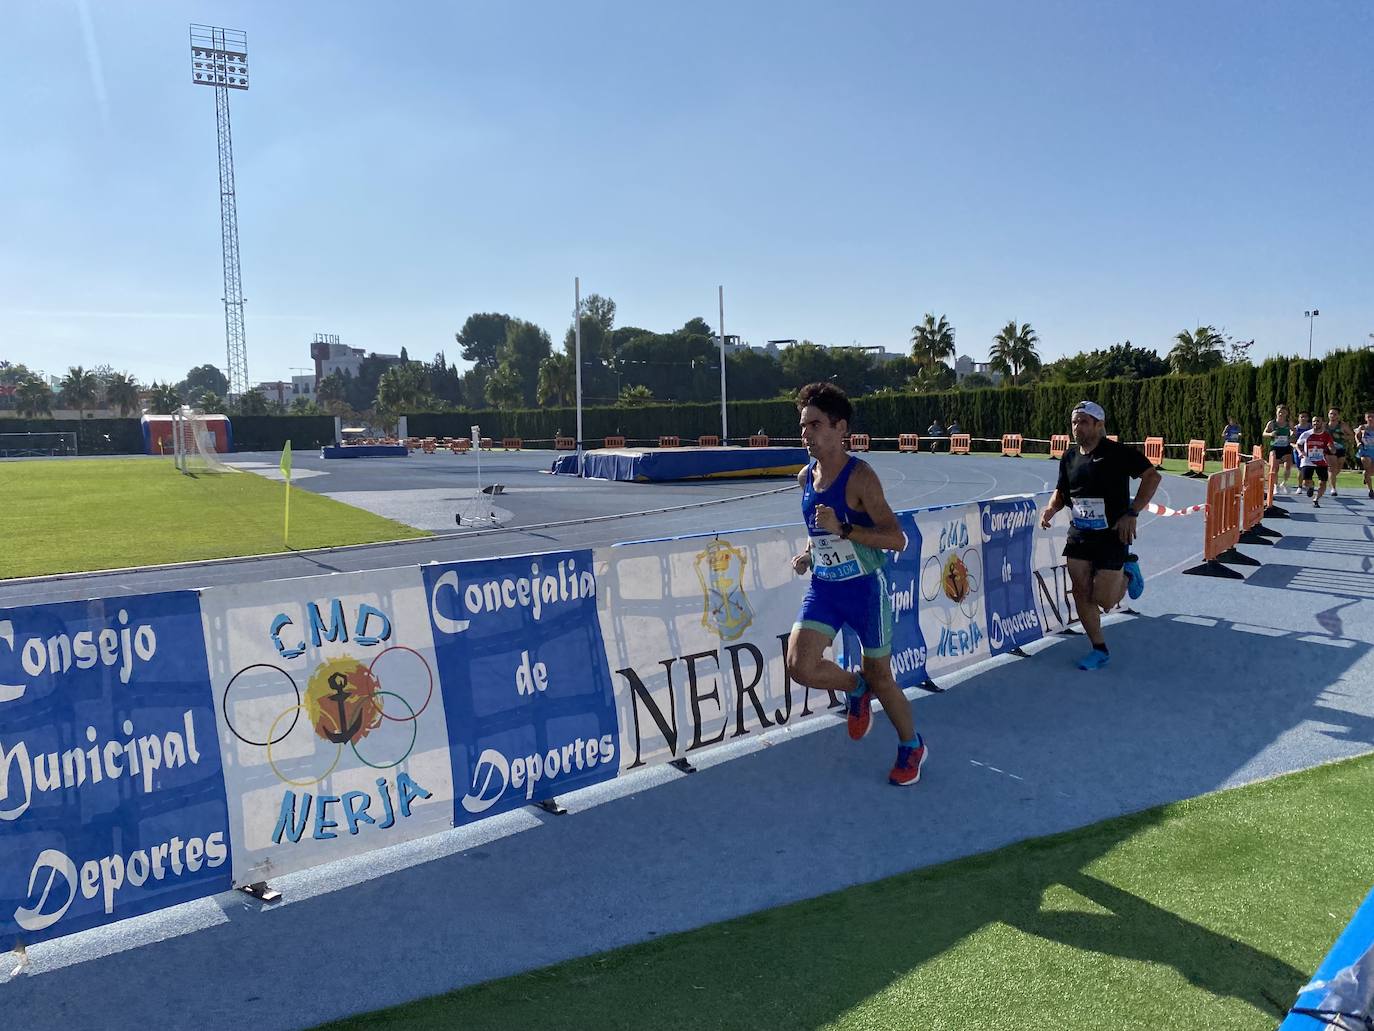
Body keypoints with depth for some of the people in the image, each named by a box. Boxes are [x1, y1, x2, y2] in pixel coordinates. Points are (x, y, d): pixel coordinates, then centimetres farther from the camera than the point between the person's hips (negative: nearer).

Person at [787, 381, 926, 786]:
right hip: (823, 587, 5)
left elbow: (897, 539, -21)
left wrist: (842, 528, -30)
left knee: (879, 676, 8)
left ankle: (912, 747, 36)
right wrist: (807, 553, 3)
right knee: (800, 665, -13)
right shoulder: (805, 476, 3)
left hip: (864, 588, -5)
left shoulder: (859, 476, -18)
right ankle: (856, 689, 21)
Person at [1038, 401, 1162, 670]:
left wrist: (1132, 513, -21)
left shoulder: (1118, 453, -13)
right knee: (1081, 594, 2)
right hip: (1079, 535, 5)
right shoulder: (1069, 457, 5)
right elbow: (1062, 491, 16)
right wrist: (1051, 509, -5)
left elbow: (1152, 476, -15)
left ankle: (1128, 574, 28)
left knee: (1103, 602, -3)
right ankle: (1099, 649, 19)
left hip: (1112, 535, -5)